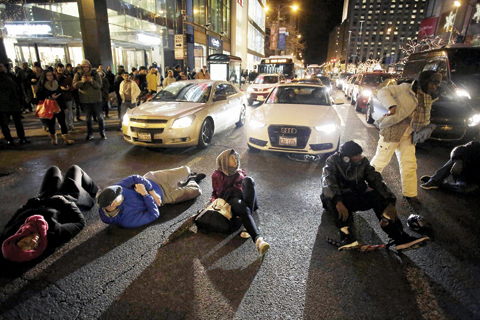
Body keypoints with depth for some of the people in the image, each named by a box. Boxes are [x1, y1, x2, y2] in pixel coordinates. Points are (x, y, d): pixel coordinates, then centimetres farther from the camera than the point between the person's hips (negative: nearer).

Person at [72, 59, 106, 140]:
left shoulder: (95, 73, -3)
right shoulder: (78, 74, 2)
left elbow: (99, 85, -9)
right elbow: (75, 85, -7)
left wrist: (92, 81, -26)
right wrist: (81, 81, -25)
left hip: (96, 99, -2)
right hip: (85, 100, 2)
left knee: (100, 117, 0)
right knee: (88, 118, 11)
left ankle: (102, 133, 12)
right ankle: (90, 134, 20)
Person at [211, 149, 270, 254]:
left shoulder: (241, 172, 33)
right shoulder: (217, 175, 26)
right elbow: (215, 193, 27)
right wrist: (214, 201, 6)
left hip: (244, 198, 3)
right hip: (230, 200, -2)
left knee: (248, 180, -32)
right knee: (243, 209, -40)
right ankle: (258, 239, -61)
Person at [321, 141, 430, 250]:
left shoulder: (363, 162, 1)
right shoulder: (333, 161, -13)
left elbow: (376, 180, -9)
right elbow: (328, 182, -29)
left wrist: (390, 201, -24)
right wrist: (338, 202, -47)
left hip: (356, 198, 4)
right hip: (336, 199, -3)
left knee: (378, 196, -24)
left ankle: (399, 237, -27)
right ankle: (345, 233, -41)